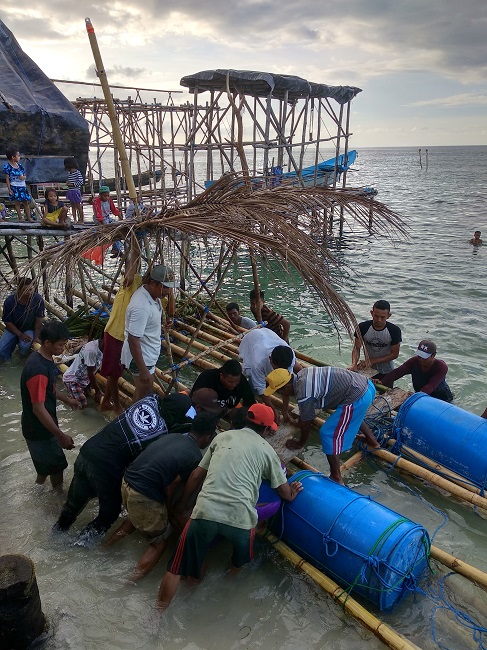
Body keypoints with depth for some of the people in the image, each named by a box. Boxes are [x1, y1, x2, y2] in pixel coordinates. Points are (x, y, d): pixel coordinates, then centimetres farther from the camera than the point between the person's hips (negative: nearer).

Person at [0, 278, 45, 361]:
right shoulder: (9, 301, -19)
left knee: (25, 346, -31)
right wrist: (20, 334, -20)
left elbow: (39, 319, -14)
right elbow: (7, 321, -11)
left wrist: (36, 337, -17)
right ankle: (14, 342, 17)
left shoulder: (38, 299, -22)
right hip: (13, 329, 1)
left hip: (29, 329, -1)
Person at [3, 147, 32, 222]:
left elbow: (24, 176, 14)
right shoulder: (7, 166, -9)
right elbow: (7, 178, -8)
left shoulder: (19, 165, 6)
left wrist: (23, 177, -11)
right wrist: (9, 189, -13)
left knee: (26, 202, 4)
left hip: (22, 186, 5)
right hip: (14, 187, -5)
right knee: (17, 202, 0)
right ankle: (20, 218, 8)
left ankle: (29, 217, 10)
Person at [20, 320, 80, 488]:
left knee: (46, 461, 27)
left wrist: (66, 399, 20)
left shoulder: (44, 358, -1)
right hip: (38, 429, -9)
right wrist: (61, 435, -25)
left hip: (42, 425, 9)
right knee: (57, 465, 8)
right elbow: (38, 409, -29)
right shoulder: (38, 369, -31)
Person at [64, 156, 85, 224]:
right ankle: (74, 219, 15)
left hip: (76, 191, -8)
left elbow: (81, 182, -16)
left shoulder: (77, 172, -12)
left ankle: (81, 220, 9)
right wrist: (68, 183, 1)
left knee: (78, 206, 1)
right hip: (70, 192, 8)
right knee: (73, 206, 10)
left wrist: (72, 184, -17)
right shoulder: (69, 173, 11)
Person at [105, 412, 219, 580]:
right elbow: (170, 487, -10)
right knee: (160, 541, 16)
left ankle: (107, 545, 36)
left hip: (127, 482, 7)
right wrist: (169, 510, 10)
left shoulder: (172, 436, 7)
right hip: (144, 497, -7)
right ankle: (132, 582, 10)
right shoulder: (195, 457, -11)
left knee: (138, 516, 37)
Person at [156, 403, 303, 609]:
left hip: (205, 512, 1)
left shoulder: (223, 436, 19)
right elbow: (284, 490, 25)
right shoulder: (266, 449, 14)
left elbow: (196, 476, 19)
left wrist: (182, 506, 30)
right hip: (240, 517, -1)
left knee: (177, 567, 16)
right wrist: (291, 495, 48)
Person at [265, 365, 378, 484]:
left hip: (358, 398, -10)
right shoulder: (302, 374, 10)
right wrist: (300, 421, 44)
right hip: (366, 384, 10)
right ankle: (372, 441, 54)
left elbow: (306, 424, -1)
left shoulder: (303, 394, -16)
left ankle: (336, 479, 8)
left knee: (328, 434, 0)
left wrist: (301, 443, 17)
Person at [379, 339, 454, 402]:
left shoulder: (441, 367, -24)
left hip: (441, 399, -3)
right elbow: (396, 372, -26)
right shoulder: (414, 361, -14)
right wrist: (381, 382, -43)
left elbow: (430, 386, -39)